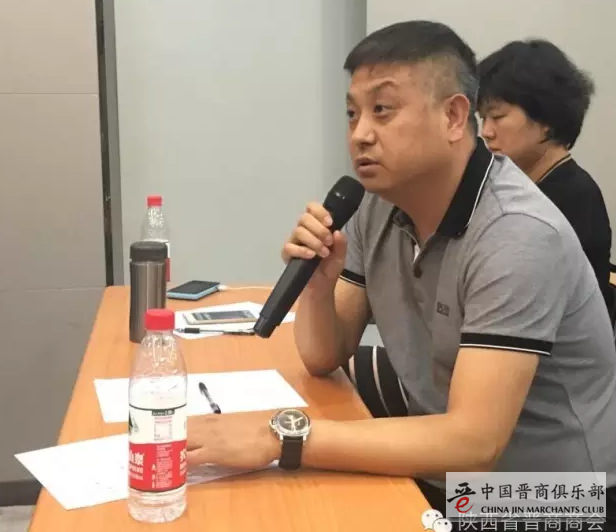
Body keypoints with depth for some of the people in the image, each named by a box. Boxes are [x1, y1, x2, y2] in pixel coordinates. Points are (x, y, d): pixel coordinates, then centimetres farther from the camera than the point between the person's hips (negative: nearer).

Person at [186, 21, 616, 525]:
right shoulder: (378, 205, -3)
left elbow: (473, 443, -31)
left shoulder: (517, 234, -24)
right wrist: (317, 284, -16)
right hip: (441, 479, 6)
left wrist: (282, 435, -32)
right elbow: (324, 358, 4)